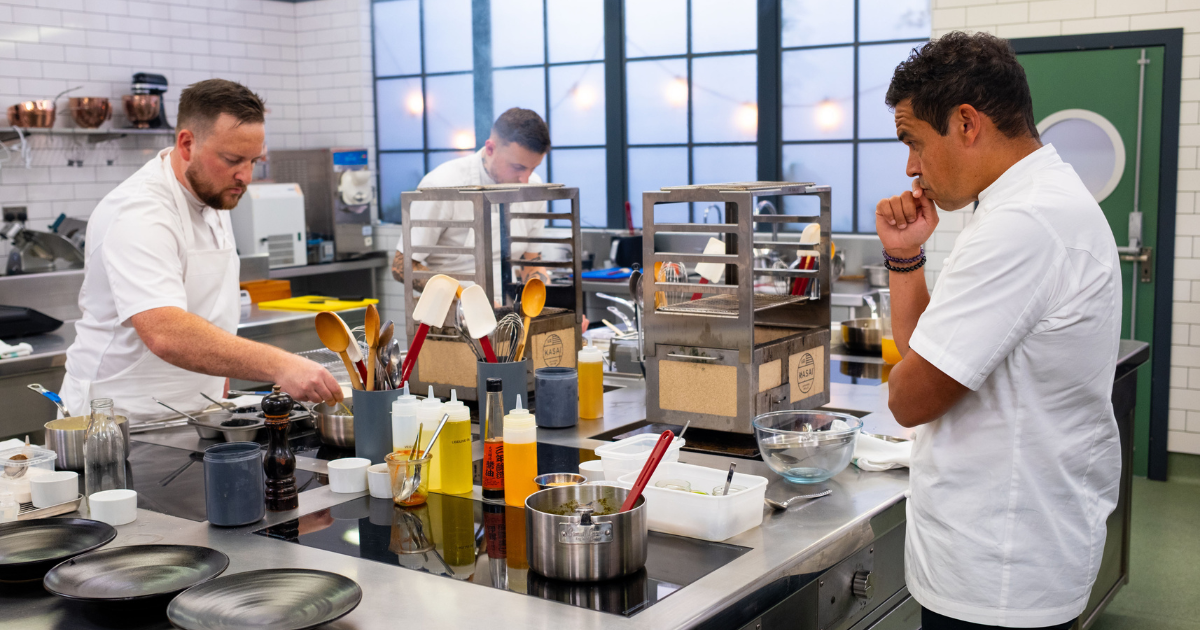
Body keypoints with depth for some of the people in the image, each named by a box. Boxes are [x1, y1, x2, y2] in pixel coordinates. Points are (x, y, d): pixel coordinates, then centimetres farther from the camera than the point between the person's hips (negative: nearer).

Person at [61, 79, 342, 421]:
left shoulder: (212, 199, 10)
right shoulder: (140, 215, -20)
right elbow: (166, 334, -36)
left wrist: (220, 385, 15)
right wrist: (279, 366, -42)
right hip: (123, 424, -8)